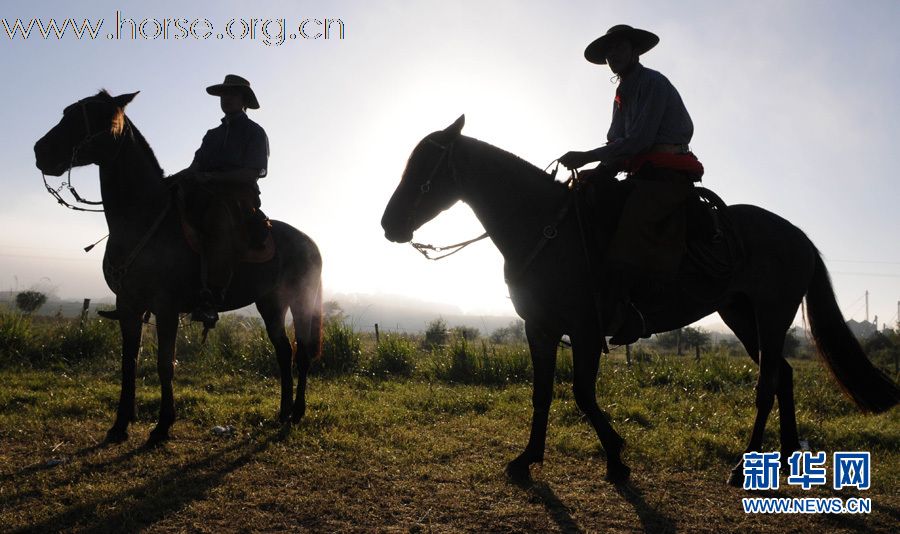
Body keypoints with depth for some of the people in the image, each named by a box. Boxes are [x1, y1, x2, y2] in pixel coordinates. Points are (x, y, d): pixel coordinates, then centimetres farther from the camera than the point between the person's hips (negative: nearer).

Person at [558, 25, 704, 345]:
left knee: (629, 219, -33)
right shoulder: (622, 96, 24)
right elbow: (616, 145, 16)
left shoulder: (653, 83, -3)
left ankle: (619, 308, -40)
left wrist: (586, 158, -17)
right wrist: (593, 175, -3)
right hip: (642, 175, 9)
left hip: (668, 172, -9)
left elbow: (639, 139, -16)